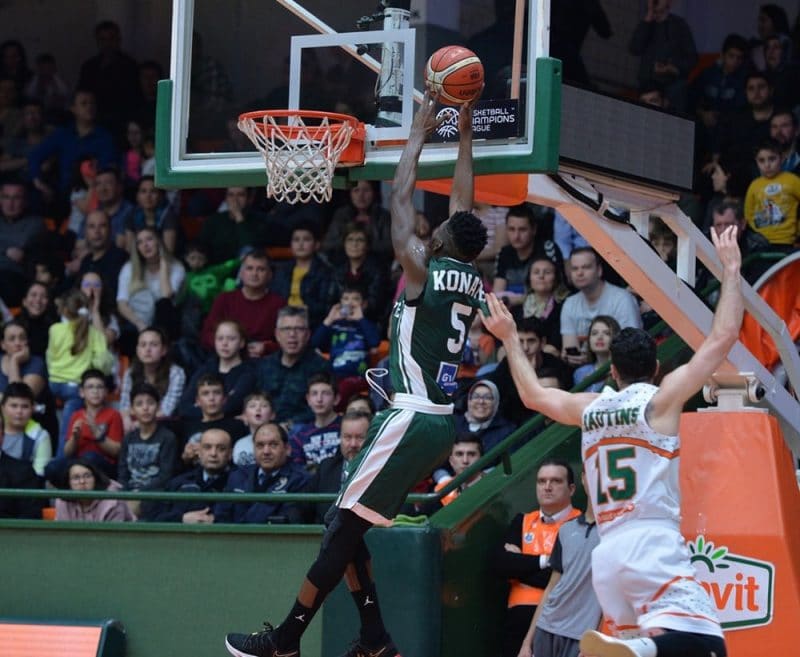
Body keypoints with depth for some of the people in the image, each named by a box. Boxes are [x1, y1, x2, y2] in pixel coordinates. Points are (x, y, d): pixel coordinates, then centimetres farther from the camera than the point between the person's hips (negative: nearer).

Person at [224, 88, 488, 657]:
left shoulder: (422, 271, -9)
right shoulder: (475, 283, 10)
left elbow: (401, 198, -1)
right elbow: (463, 205, 21)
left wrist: (421, 130, 10)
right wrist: (465, 136, 26)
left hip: (410, 418, -8)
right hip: (440, 423, 8)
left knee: (344, 528, -6)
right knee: (349, 529, 13)